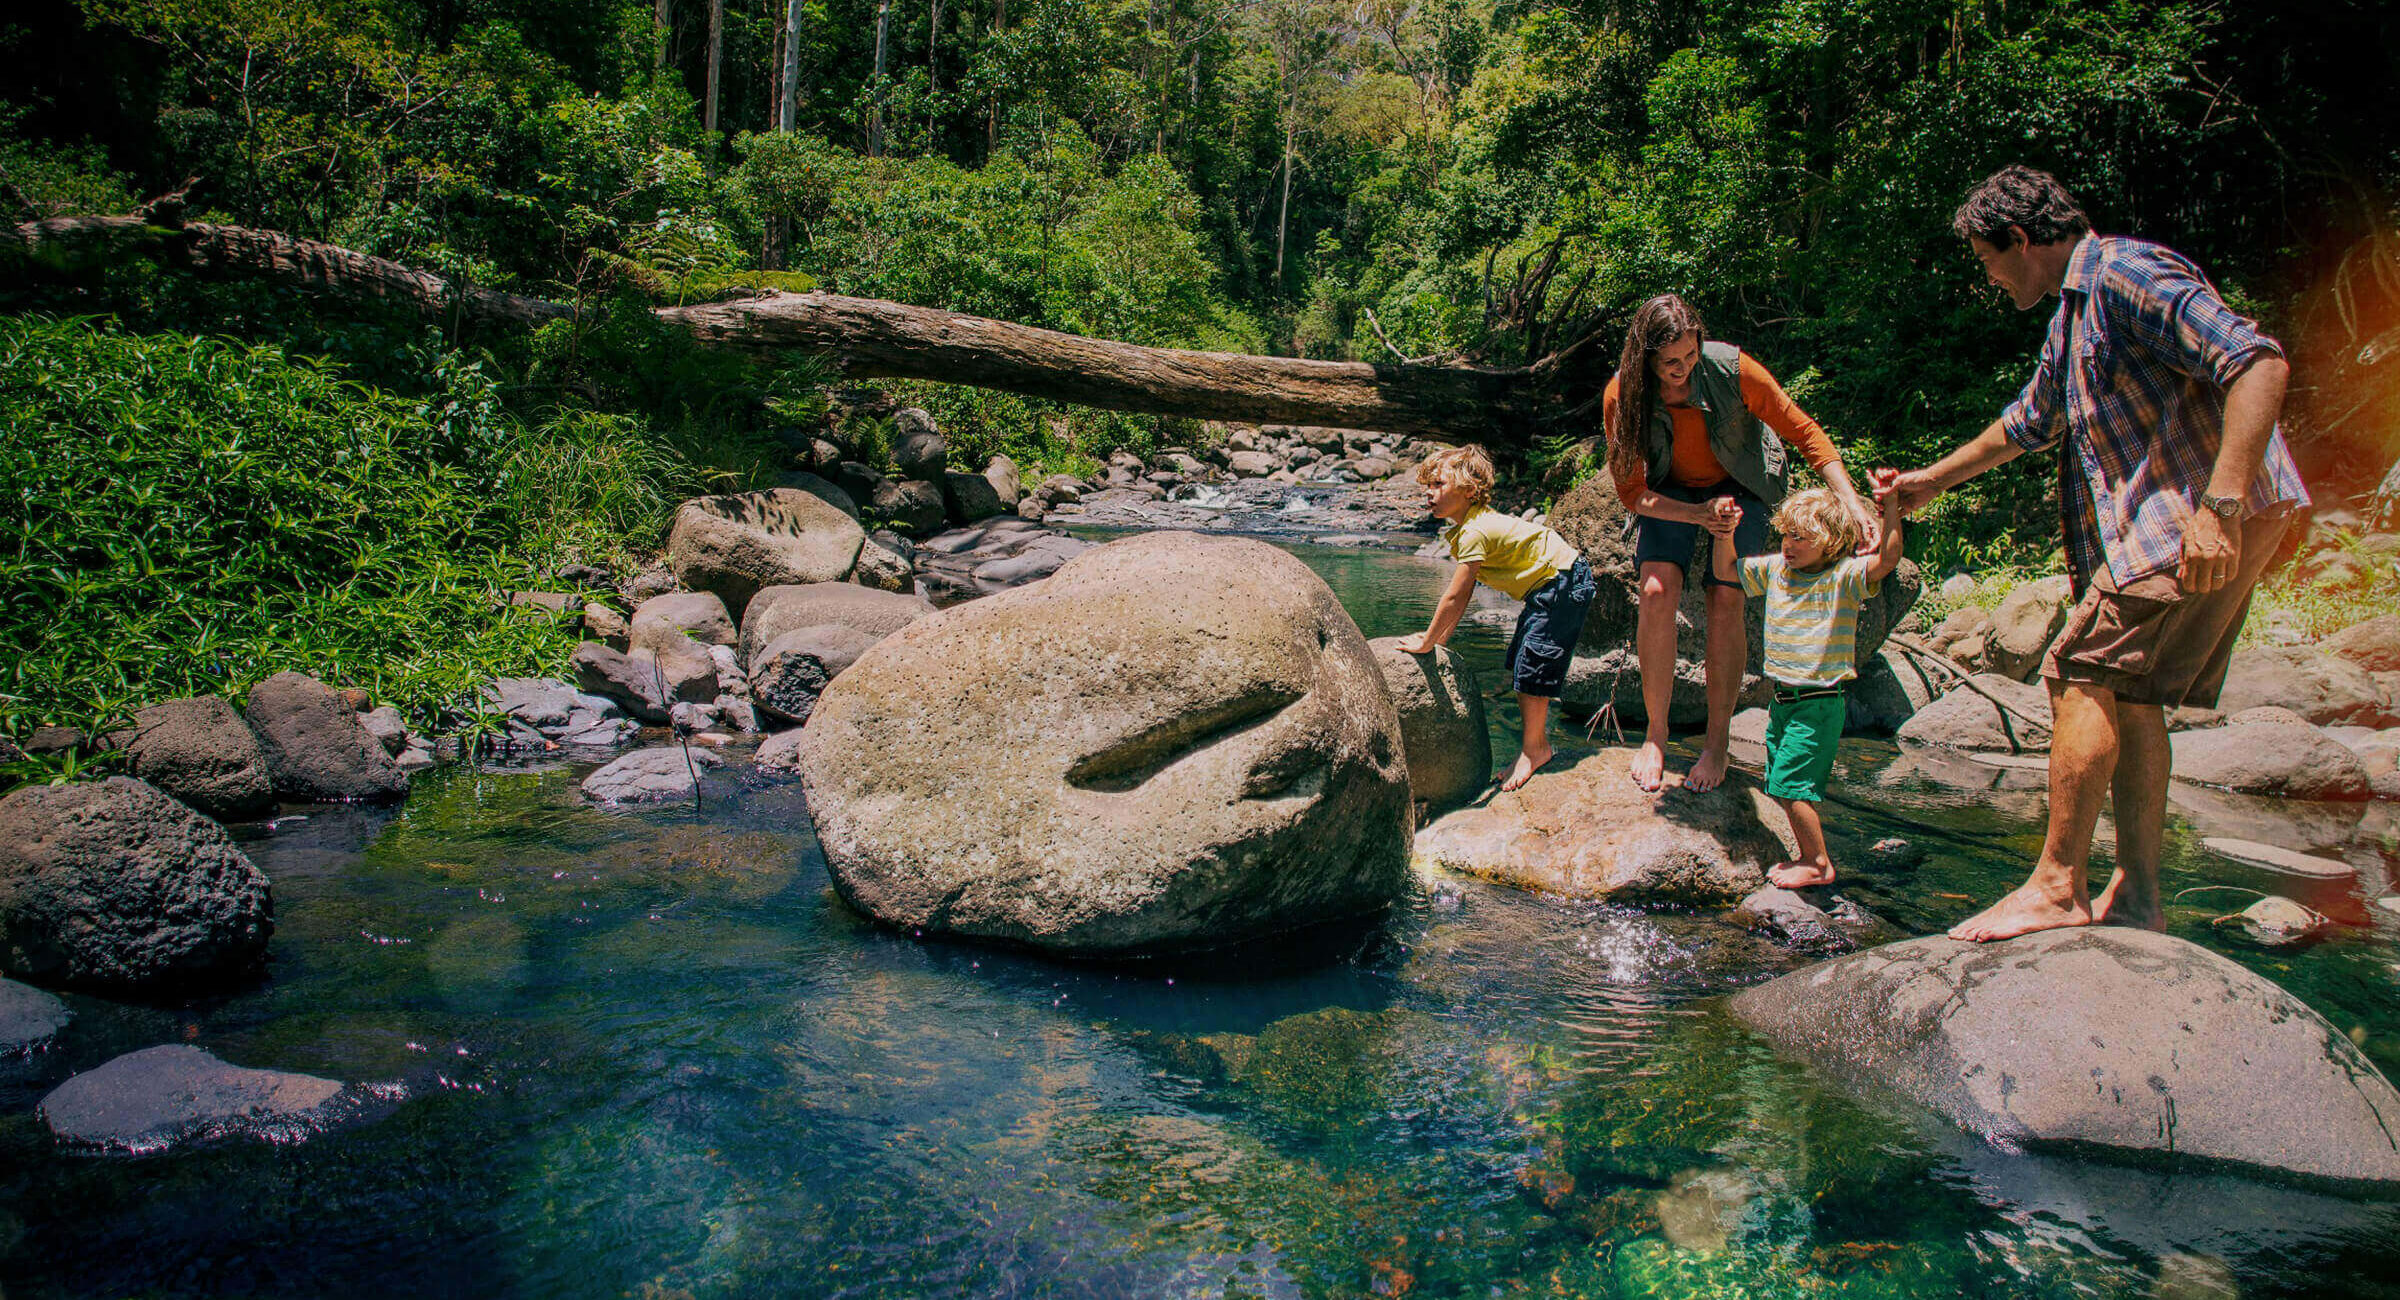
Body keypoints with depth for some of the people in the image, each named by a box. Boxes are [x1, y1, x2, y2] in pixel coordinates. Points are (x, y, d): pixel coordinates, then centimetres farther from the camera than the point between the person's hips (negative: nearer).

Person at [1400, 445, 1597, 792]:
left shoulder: (1474, 532, -24)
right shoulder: (1467, 525, 8)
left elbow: (1455, 597, -24)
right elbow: (1462, 594, 12)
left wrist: (1427, 643, -16)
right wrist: (1438, 636, 10)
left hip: (1564, 583, -10)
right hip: (1545, 587, 10)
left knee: (1531, 665, -10)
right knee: (1519, 667, 11)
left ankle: (1535, 747, 0)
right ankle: (1535, 738, 19)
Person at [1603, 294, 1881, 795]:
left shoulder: (1731, 368, -27)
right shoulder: (1622, 396, -23)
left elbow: (1804, 432, -18)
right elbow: (1632, 493, -17)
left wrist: (1851, 502, -27)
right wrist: (1700, 515, -31)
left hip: (1740, 487, -1)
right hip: (1671, 494, 1)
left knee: (1725, 600, -17)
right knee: (1657, 590, -21)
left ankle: (1716, 743, -5)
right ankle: (1655, 734, -7)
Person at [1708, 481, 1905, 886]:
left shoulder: (1843, 578, -11)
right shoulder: (1775, 569, 8)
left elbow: (1887, 558, -27)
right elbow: (1725, 570, 18)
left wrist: (1890, 505, -35)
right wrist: (1726, 533, 2)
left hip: (1820, 703, -7)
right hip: (1783, 699, 8)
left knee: (1791, 783, -9)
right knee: (1782, 785, 12)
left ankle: (1819, 865, 5)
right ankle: (1808, 857, 27)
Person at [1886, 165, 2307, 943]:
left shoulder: (2125, 274, -12)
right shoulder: (2074, 312, 21)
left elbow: (2259, 362, -23)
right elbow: (2028, 423, 38)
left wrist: (2219, 506, -30)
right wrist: (1931, 482, 46)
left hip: (2200, 519, -10)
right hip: (2156, 520, 10)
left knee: (2081, 674, -12)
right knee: (2128, 691, 9)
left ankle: (2057, 887, -8)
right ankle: (2135, 896, 13)